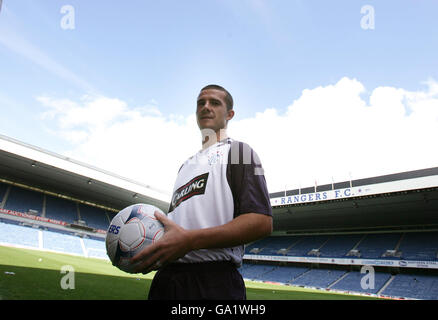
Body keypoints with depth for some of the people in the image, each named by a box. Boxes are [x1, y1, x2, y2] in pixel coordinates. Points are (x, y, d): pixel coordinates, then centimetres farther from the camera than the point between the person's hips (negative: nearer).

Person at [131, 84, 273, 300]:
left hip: (212, 282, -7)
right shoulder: (186, 165, 23)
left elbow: (262, 222, -14)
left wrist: (190, 240, -21)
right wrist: (150, 247, 3)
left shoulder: (236, 151, -1)